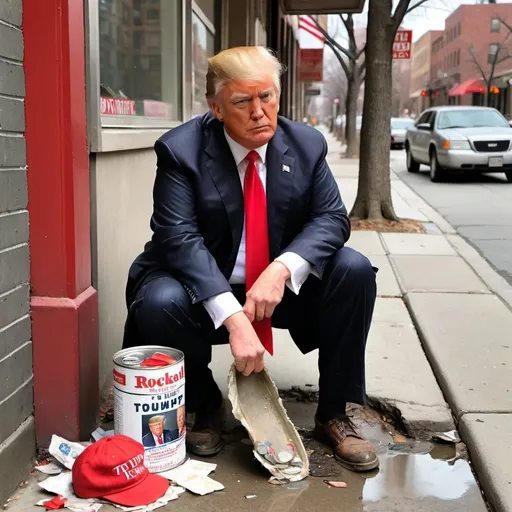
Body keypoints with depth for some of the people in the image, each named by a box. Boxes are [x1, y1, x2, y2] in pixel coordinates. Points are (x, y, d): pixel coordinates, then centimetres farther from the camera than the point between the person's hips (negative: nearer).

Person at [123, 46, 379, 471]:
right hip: (205, 288, -2)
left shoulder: (306, 144, -4)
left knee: (355, 271, -20)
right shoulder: (180, 150, -15)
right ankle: (204, 407, -1)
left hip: (283, 286, 3)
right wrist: (233, 318, -36)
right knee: (159, 303, -33)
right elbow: (180, 239, -24)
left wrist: (282, 269, -29)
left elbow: (332, 217, -8)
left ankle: (333, 413, -3)